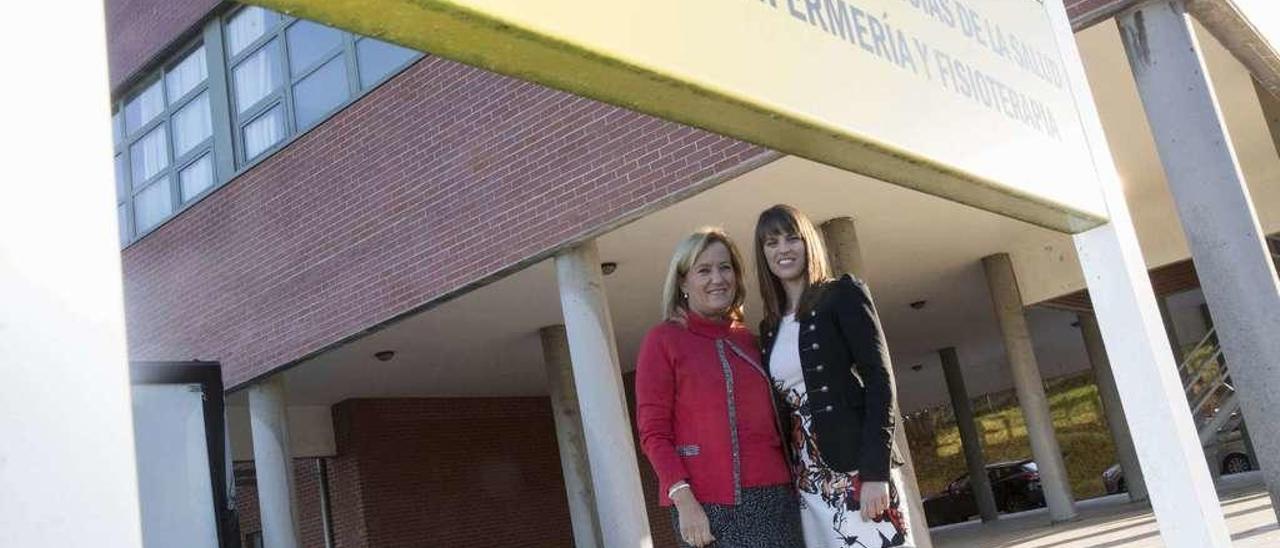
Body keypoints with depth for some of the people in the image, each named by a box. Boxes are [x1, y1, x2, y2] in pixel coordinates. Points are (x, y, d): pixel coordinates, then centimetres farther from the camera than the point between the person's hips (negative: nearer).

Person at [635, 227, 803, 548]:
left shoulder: (748, 340, 15)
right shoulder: (663, 340, 1)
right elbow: (653, 432, -4)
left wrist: (794, 476, 8)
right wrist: (683, 499, -14)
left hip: (774, 496, 4)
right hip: (707, 503, -4)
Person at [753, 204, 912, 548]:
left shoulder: (843, 294, -1)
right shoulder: (770, 327, 14)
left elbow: (880, 381, -9)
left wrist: (875, 472, -15)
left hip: (855, 467, -5)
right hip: (806, 479, 5)